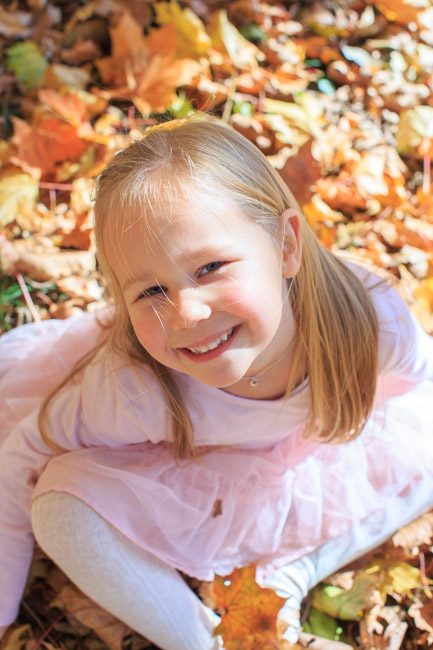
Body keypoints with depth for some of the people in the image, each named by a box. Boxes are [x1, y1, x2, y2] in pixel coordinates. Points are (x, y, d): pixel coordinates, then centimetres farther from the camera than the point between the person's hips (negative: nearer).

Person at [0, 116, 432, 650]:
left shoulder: (373, 320, -34)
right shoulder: (135, 386, -39)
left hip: (309, 456, 3)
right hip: (175, 480, -2)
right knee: (62, 504, -28)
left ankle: (288, 577, -2)